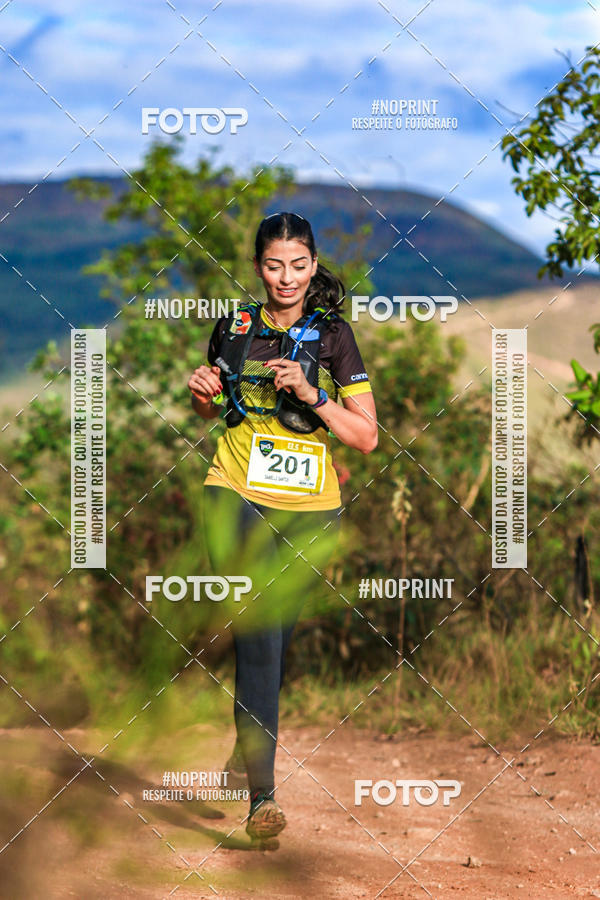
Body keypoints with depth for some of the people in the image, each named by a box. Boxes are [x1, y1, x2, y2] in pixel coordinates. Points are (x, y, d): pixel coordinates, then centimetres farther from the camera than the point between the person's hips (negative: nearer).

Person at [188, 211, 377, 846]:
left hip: (309, 509, 0)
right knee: (258, 630, -17)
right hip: (236, 493, 0)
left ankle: (248, 748, 29)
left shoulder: (332, 337, 1)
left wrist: (311, 395, -14)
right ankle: (262, 792, -17)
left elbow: (367, 438, -1)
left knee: (275, 637, 6)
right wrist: (202, 393, 0)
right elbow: (210, 410, 23)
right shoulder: (233, 326, 7)